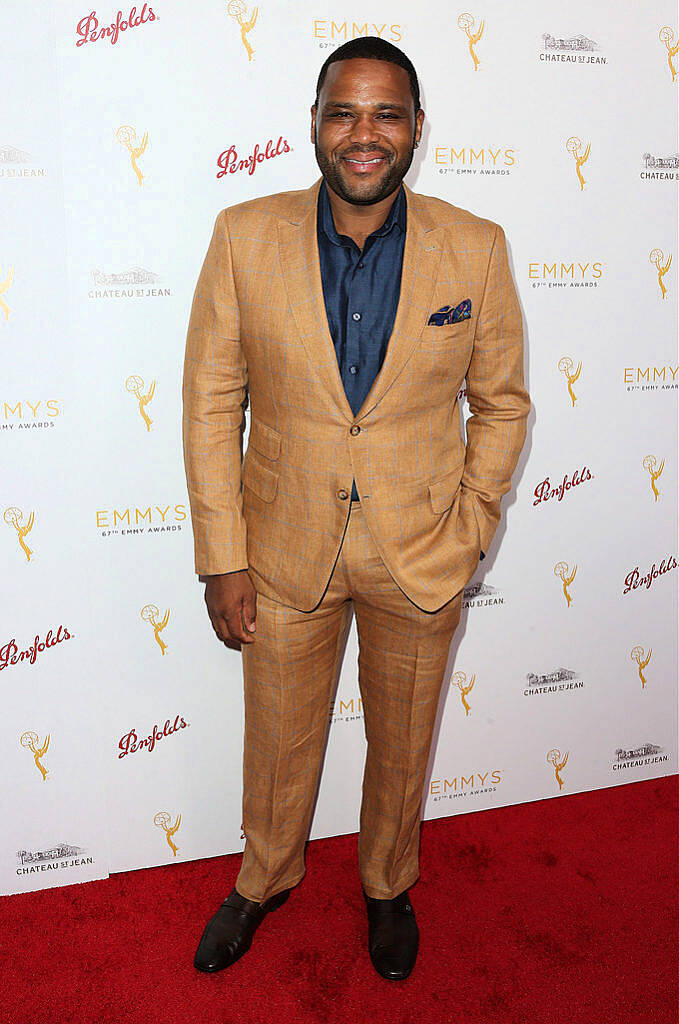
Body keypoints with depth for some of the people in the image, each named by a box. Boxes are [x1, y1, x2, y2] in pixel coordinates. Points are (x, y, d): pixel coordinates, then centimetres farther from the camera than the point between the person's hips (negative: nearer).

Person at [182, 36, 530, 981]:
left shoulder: (477, 248, -7)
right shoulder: (244, 237, -8)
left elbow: (503, 401, 2)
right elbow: (211, 403, -5)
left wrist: (469, 534, -4)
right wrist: (222, 559, -7)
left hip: (421, 555, 1)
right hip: (287, 549, 0)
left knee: (402, 745, 20)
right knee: (278, 742, 19)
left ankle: (389, 886, 50)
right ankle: (265, 879, 50)